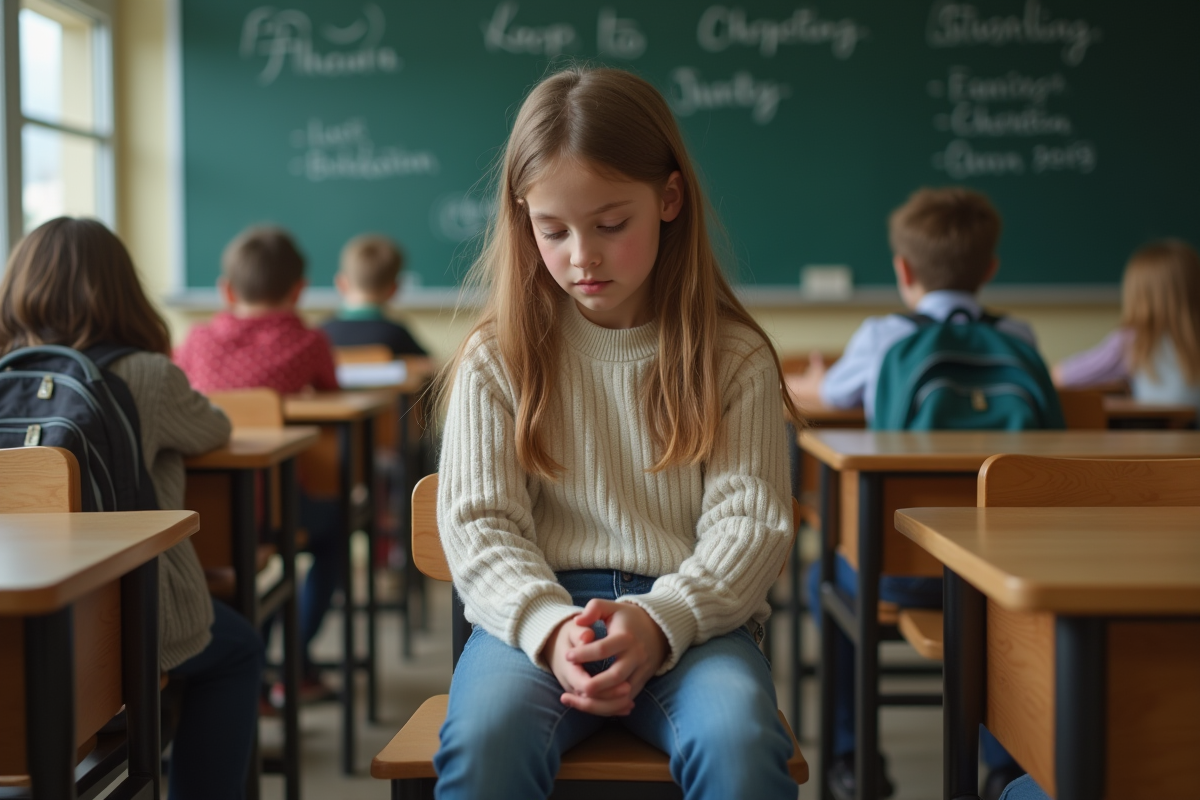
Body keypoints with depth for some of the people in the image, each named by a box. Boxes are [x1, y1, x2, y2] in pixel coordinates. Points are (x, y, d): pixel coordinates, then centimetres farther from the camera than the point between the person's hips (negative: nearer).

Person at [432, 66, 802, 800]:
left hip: (690, 612, 0)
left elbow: (751, 521, 0)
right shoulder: (497, 360, 8)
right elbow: (479, 522, 1)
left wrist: (660, 622, -19)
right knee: (484, 738, -32)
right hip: (536, 613, 0)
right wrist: (551, 628, -18)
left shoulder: (734, 357, 7)